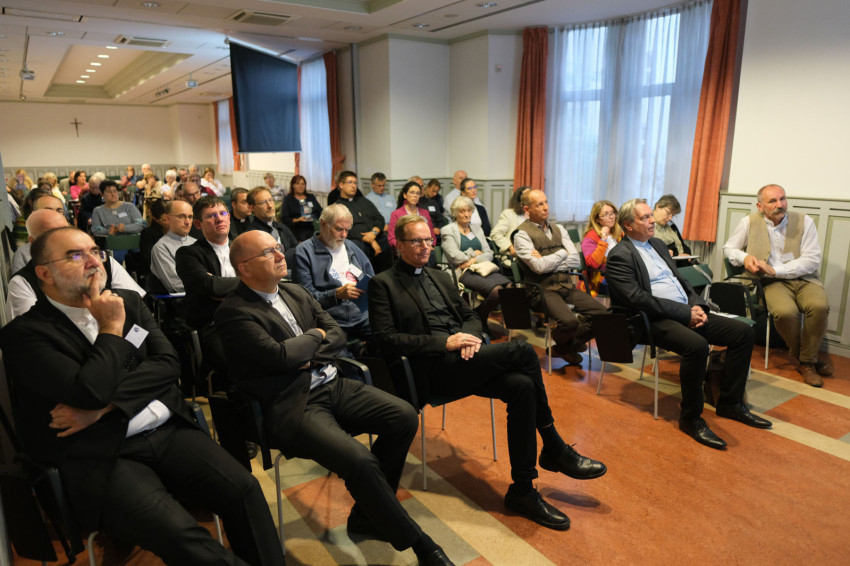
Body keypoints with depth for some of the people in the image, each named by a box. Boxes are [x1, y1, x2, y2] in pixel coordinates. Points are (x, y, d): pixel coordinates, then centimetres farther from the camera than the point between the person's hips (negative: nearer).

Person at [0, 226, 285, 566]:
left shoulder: (127, 302, 13)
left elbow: (168, 363, 2)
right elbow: (91, 390, -17)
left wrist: (104, 404, -9)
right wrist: (112, 328, -4)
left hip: (168, 431, 4)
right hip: (100, 458, -4)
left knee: (243, 490, -17)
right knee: (178, 534, -29)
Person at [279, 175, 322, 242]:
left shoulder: (311, 197, 25)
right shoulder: (288, 199, 13)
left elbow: (320, 211, 21)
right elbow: (284, 219, 4)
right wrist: (297, 220, -14)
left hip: (314, 226, 3)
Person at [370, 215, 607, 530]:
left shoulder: (440, 277, 24)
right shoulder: (383, 284, 2)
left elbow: (471, 316, 23)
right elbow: (386, 339, -9)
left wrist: (471, 337, -3)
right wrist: (444, 342, -16)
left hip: (464, 360, 7)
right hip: (433, 368, -7)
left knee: (522, 386, -23)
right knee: (523, 351, -22)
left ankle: (522, 490, -9)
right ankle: (554, 449, -7)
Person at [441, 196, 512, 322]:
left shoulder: (477, 229, 25)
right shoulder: (448, 230, 7)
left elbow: (489, 253, 14)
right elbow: (455, 257, -7)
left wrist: (474, 260, -5)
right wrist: (473, 253, 7)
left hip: (482, 268, 6)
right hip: (464, 273, -6)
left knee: (510, 287, -26)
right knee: (496, 290, -33)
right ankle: (480, 319, -11)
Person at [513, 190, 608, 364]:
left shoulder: (558, 229, 16)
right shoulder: (522, 234, -4)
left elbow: (576, 261, 5)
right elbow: (539, 267, -15)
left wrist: (548, 263, -8)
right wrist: (563, 253, 1)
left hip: (567, 286, 6)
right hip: (544, 289, -6)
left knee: (602, 313, -11)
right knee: (569, 321, -29)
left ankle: (573, 341, 15)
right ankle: (562, 346, 8)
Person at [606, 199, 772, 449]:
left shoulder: (658, 245, 20)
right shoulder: (619, 256, -8)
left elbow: (681, 279, 22)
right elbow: (637, 298, -18)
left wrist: (697, 306, 1)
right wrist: (686, 313, -18)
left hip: (687, 313, 9)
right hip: (656, 320, -9)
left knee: (744, 332, -2)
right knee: (697, 345, -35)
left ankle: (730, 402, 10)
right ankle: (690, 418, -16)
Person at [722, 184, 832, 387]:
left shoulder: (804, 221, 1)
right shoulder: (749, 222, 2)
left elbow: (813, 260, -5)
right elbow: (729, 248, 13)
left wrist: (774, 270, -16)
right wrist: (744, 258, -10)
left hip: (804, 279, 1)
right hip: (773, 282, -1)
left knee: (819, 306, -32)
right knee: (784, 311, -33)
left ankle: (807, 362, -7)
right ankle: (815, 356, -2)